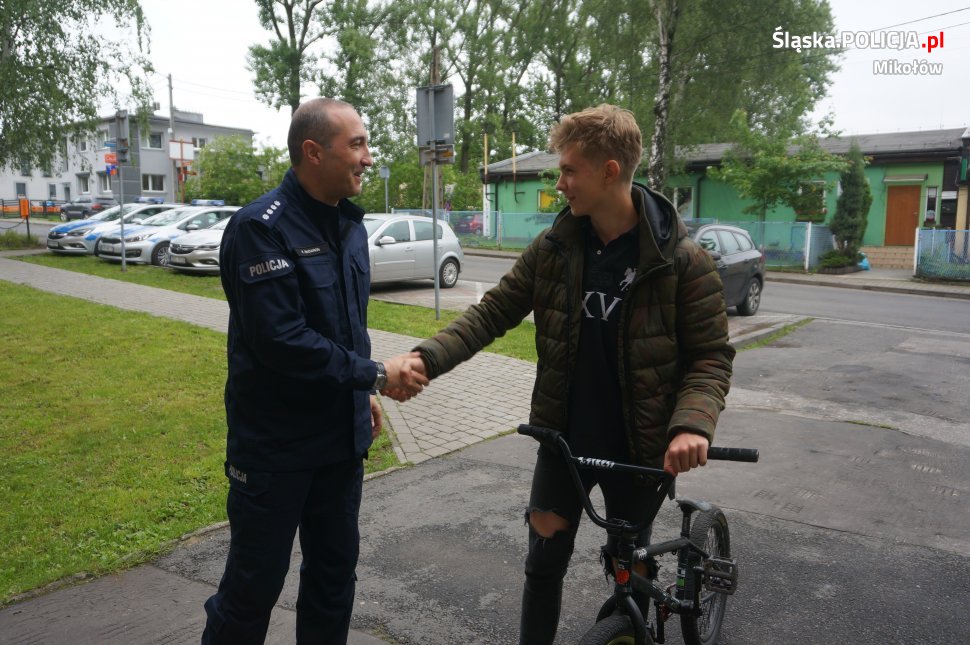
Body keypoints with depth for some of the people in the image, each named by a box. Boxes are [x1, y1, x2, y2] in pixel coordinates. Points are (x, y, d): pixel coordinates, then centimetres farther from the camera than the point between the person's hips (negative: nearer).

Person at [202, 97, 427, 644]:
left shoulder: (348, 222, 7)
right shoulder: (262, 227, -18)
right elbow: (281, 341, -26)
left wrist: (361, 393, 13)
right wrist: (376, 374, -19)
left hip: (341, 435, 7)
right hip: (274, 442, -7)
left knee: (335, 573, 18)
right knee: (256, 583, 8)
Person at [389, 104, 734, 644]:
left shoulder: (682, 260, -14)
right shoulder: (553, 248, -5)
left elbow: (711, 355, -10)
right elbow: (493, 313, -3)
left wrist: (692, 423, -28)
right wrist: (427, 358, -17)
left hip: (637, 447, -2)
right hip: (562, 438, 2)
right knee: (546, 561, 13)